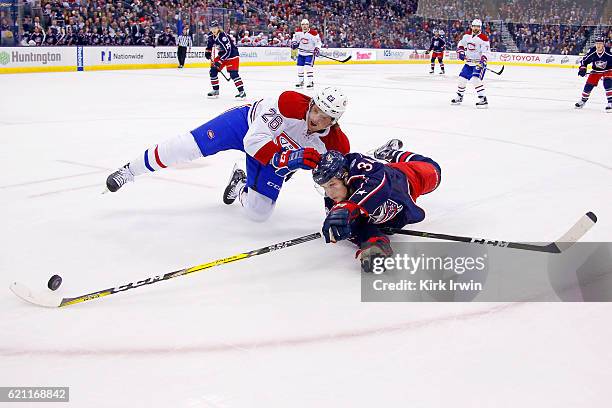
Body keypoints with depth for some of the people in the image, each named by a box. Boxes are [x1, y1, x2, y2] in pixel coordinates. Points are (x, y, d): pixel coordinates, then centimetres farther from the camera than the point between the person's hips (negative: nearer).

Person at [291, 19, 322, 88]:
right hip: (301, 52, 5)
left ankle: (311, 82, -12)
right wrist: (294, 43, -5)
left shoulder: (313, 33, -18)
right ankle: (300, 81, 22)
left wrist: (317, 49, -22)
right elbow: (295, 38, 13)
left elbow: (318, 42, -10)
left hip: (310, 52, -5)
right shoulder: (298, 32, -4)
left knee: (308, 66, -19)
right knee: (299, 67, 7)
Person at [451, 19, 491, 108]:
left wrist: (483, 61, -32)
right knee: (462, 78, 9)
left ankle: (483, 99, -23)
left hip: (479, 63, -7)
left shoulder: (483, 38, -15)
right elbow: (461, 44, 20)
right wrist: (460, 52, 3)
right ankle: (459, 97, 31)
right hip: (469, 62, 7)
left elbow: (486, 52, -18)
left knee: (475, 79, -25)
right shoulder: (467, 35, 5)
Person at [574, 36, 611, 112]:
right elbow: (584, 60, -5)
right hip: (596, 71, 3)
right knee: (589, 84, 0)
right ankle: (583, 100, 24)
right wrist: (582, 69, -19)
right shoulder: (592, 52, -19)